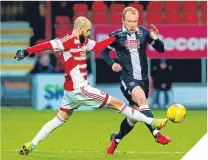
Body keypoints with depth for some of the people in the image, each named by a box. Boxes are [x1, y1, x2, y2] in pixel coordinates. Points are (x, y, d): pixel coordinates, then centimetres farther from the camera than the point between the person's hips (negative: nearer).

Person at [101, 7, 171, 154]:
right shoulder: (116, 36, -5)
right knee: (141, 98, -33)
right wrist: (112, 64, -6)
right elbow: (104, 51, 10)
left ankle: (116, 139, 34)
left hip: (143, 79, 4)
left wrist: (155, 38, -17)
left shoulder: (143, 33, 0)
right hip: (128, 78, -4)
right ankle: (156, 134, -38)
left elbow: (161, 49, 1)